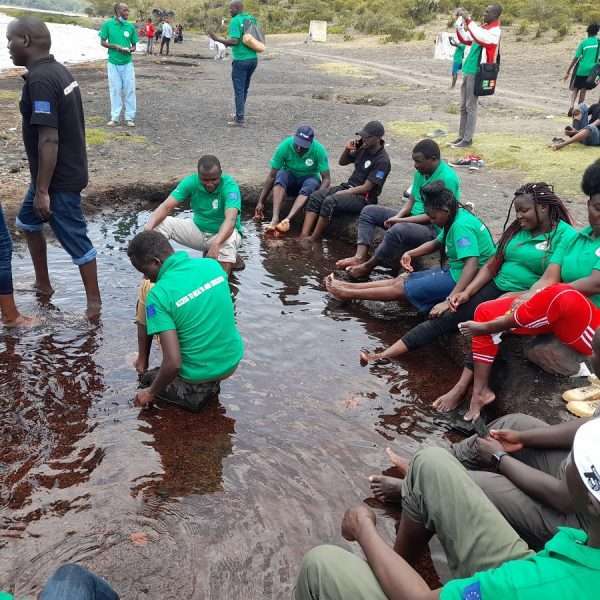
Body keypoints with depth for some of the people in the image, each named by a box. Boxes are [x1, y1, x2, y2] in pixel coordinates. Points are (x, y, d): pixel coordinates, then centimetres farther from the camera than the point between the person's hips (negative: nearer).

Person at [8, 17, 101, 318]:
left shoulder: (40, 80, -23)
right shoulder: (57, 70, 7)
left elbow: (48, 140, -27)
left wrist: (42, 190, -22)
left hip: (59, 179, -10)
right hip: (66, 169, 10)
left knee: (75, 239, 2)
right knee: (27, 221, 25)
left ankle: (94, 301, 16)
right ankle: (42, 283, 37)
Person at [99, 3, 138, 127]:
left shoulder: (130, 26, 0)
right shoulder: (107, 24, -6)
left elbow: (134, 45, 7)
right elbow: (103, 42, -2)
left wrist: (131, 49, -15)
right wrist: (116, 46, -17)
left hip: (127, 63, 1)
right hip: (113, 63, -1)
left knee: (129, 89, 2)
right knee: (115, 90, 5)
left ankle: (130, 117, 11)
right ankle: (115, 117, 13)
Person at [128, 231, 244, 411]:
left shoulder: (158, 296, -25)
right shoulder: (212, 264, -7)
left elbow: (173, 363, -27)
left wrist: (151, 393, -8)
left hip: (198, 373, -5)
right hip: (232, 361, 6)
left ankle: (193, 392, 3)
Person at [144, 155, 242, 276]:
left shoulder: (230, 186, -25)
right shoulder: (191, 181, -14)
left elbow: (230, 219, -40)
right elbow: (166, 207, -19)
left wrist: (216, 244, -58)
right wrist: (148, 228, -38)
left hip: (223, 233, -4)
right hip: (198, 230, 4)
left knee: (230, 240, -40)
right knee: (160, 223, -15)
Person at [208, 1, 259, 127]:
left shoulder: (235, 21, -12)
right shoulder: (252, 19, 10)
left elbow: (234, 40, -21)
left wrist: (217, 39, -12)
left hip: (241, 60, -7)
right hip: (253, 59, 7)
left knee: (239, 89, -1)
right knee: (245, 88, 18)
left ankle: (240, 119, 0)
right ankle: (240, 113, 29)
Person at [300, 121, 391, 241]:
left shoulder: (382, 161, -15)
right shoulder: (363, 149, 7)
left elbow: (366, 188, -18)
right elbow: (342, 162, 21)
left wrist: (341, 193, -15)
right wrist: (347, 149, 0)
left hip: (364, 198, -8)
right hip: (348, 187, 8)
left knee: (330, 201, -32)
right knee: (315, 197, -13)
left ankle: (313, 239, -22)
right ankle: (303, 235, -23)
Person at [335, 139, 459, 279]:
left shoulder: (447, 178, -22)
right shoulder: (421, 172, 4)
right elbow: (411, 201, 10)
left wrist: (401, 220, -21)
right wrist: (397, 216, -11)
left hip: (434, 228, -9)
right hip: (413, 218, 10)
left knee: (398, 230, -39)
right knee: (369, 211, 4)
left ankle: (367, 266, -20)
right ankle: (360, 257, -15)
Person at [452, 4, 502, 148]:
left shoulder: (495, 31, -11)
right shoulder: (482, 27, 16)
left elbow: (480, 37, -30)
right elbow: (465, 39, 24)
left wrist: (468, 19, -28)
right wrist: (459, 22, 10)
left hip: (476, 73, -9)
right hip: (467, 71, 9)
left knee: (470, 107, -6)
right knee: (463, 106, 10)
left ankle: (467, 139, -2)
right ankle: (462, 136, 16)